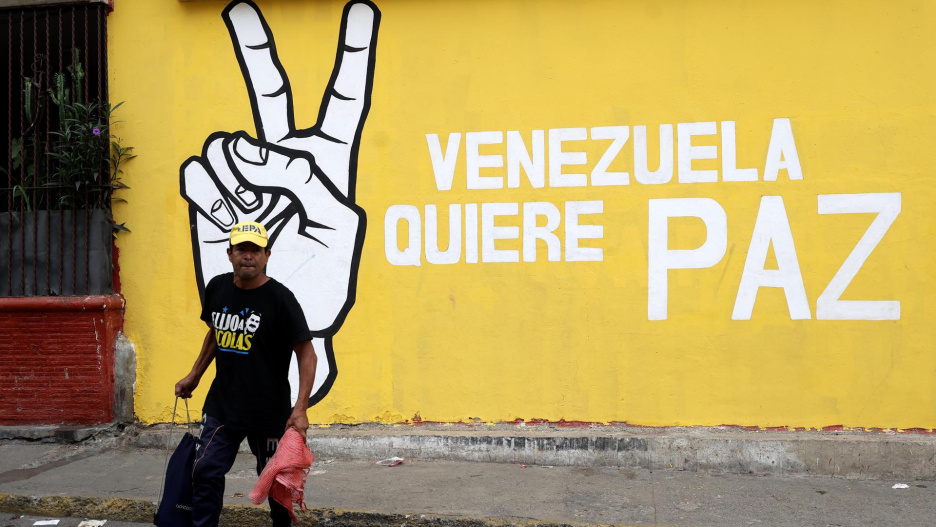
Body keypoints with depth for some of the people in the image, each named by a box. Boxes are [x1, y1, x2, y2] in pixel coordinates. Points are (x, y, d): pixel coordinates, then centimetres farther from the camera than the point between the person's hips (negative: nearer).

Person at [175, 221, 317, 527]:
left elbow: (307, 354, -14)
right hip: (221, 403, 5)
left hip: (268, 410, -4)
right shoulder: (217, 288, 2)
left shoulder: (280, 298, -14)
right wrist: (194, 376, 22)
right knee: (206, 473, 1)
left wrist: (301, 408, -21)